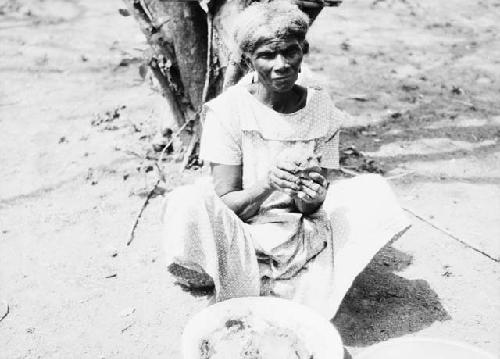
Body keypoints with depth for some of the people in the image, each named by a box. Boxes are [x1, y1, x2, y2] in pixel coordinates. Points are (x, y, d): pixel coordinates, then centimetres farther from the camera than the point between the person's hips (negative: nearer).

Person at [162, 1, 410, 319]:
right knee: (188, 205, -33)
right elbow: (225, 202, -12)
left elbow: (315, 208, -1)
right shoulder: (228, 109, -10)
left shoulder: (322, 108, -2)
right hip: (240, 237, -3)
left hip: (300, 237, 3)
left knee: (374, 191, -16)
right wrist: (268, 185, -32)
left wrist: (311, 197, -26)